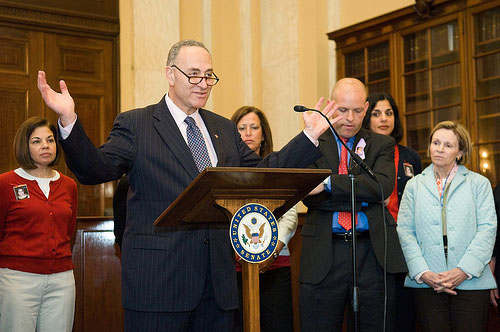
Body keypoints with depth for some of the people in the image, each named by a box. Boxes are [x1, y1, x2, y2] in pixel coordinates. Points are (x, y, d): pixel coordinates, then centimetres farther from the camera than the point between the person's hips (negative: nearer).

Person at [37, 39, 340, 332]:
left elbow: (262, 173, 17)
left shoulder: (224, 128, 17)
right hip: (159, 278, -5)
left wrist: (309, 136, 12)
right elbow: (95, 170, -11)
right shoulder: (135, 125, 1)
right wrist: (69, 121, -27)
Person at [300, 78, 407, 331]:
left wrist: (329, 183, -18)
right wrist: (361, 198, -16)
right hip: (323, 255, -1)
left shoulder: (381, 145, 10)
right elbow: (309, 196, -7)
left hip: (372, 253, 1)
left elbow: (382, 185, -10)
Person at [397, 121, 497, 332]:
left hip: (471, 282, -1)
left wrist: (464, 270, -11)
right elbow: (405, 231, 5)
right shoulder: (414, 185, 13)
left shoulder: (479, 184, 10)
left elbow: (487, 229, 1)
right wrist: (423, 273, -9)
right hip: (426, 284, 1)